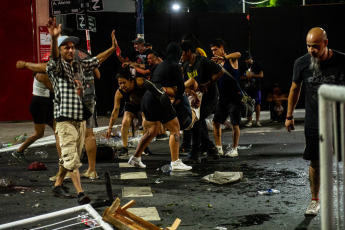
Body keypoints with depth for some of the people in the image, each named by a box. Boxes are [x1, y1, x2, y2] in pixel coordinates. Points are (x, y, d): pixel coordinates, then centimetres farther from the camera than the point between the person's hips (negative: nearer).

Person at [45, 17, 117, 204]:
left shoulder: (79, 65, 15)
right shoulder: (56, 67, -5)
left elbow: (97, 60, 22)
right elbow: (54, 57, -26)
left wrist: (112, 48, 8)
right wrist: (54, 38, -45)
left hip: (81, 118, 7)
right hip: (65, 119, -7)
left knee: (69, 157, 15)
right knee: (71, 157, -9)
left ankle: (58, 185, 29)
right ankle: (80, 193, -12)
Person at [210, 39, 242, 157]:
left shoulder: (231, 59, -6)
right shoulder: (216, 63, 12)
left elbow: (238, 54, -28)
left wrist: (224, 57, -40)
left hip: (234, 97, -7)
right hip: (222, 97, 7)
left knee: (235, 124, -2)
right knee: (216, 122, 4)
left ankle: (234, 149, 7)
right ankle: (218, 148, 13)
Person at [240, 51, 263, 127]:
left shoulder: (257, 65, 2)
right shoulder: (243, 67, 13)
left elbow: (261, 75, -4)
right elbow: (241, 77, 20)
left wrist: (252, 75, -14)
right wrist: (244, 78, -4)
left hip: (256, 87, -3)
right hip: (247, 88, 3)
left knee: (257, 103, -4)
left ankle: (257, 121, -1)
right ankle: (250, 121, 4)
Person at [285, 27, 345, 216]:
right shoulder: (301, 64, -4)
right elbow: (295, 89, 10)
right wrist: (289, 116, 13)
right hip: (314, 122, 1)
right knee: (315, 162, 5)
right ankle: (315, 200, 22)